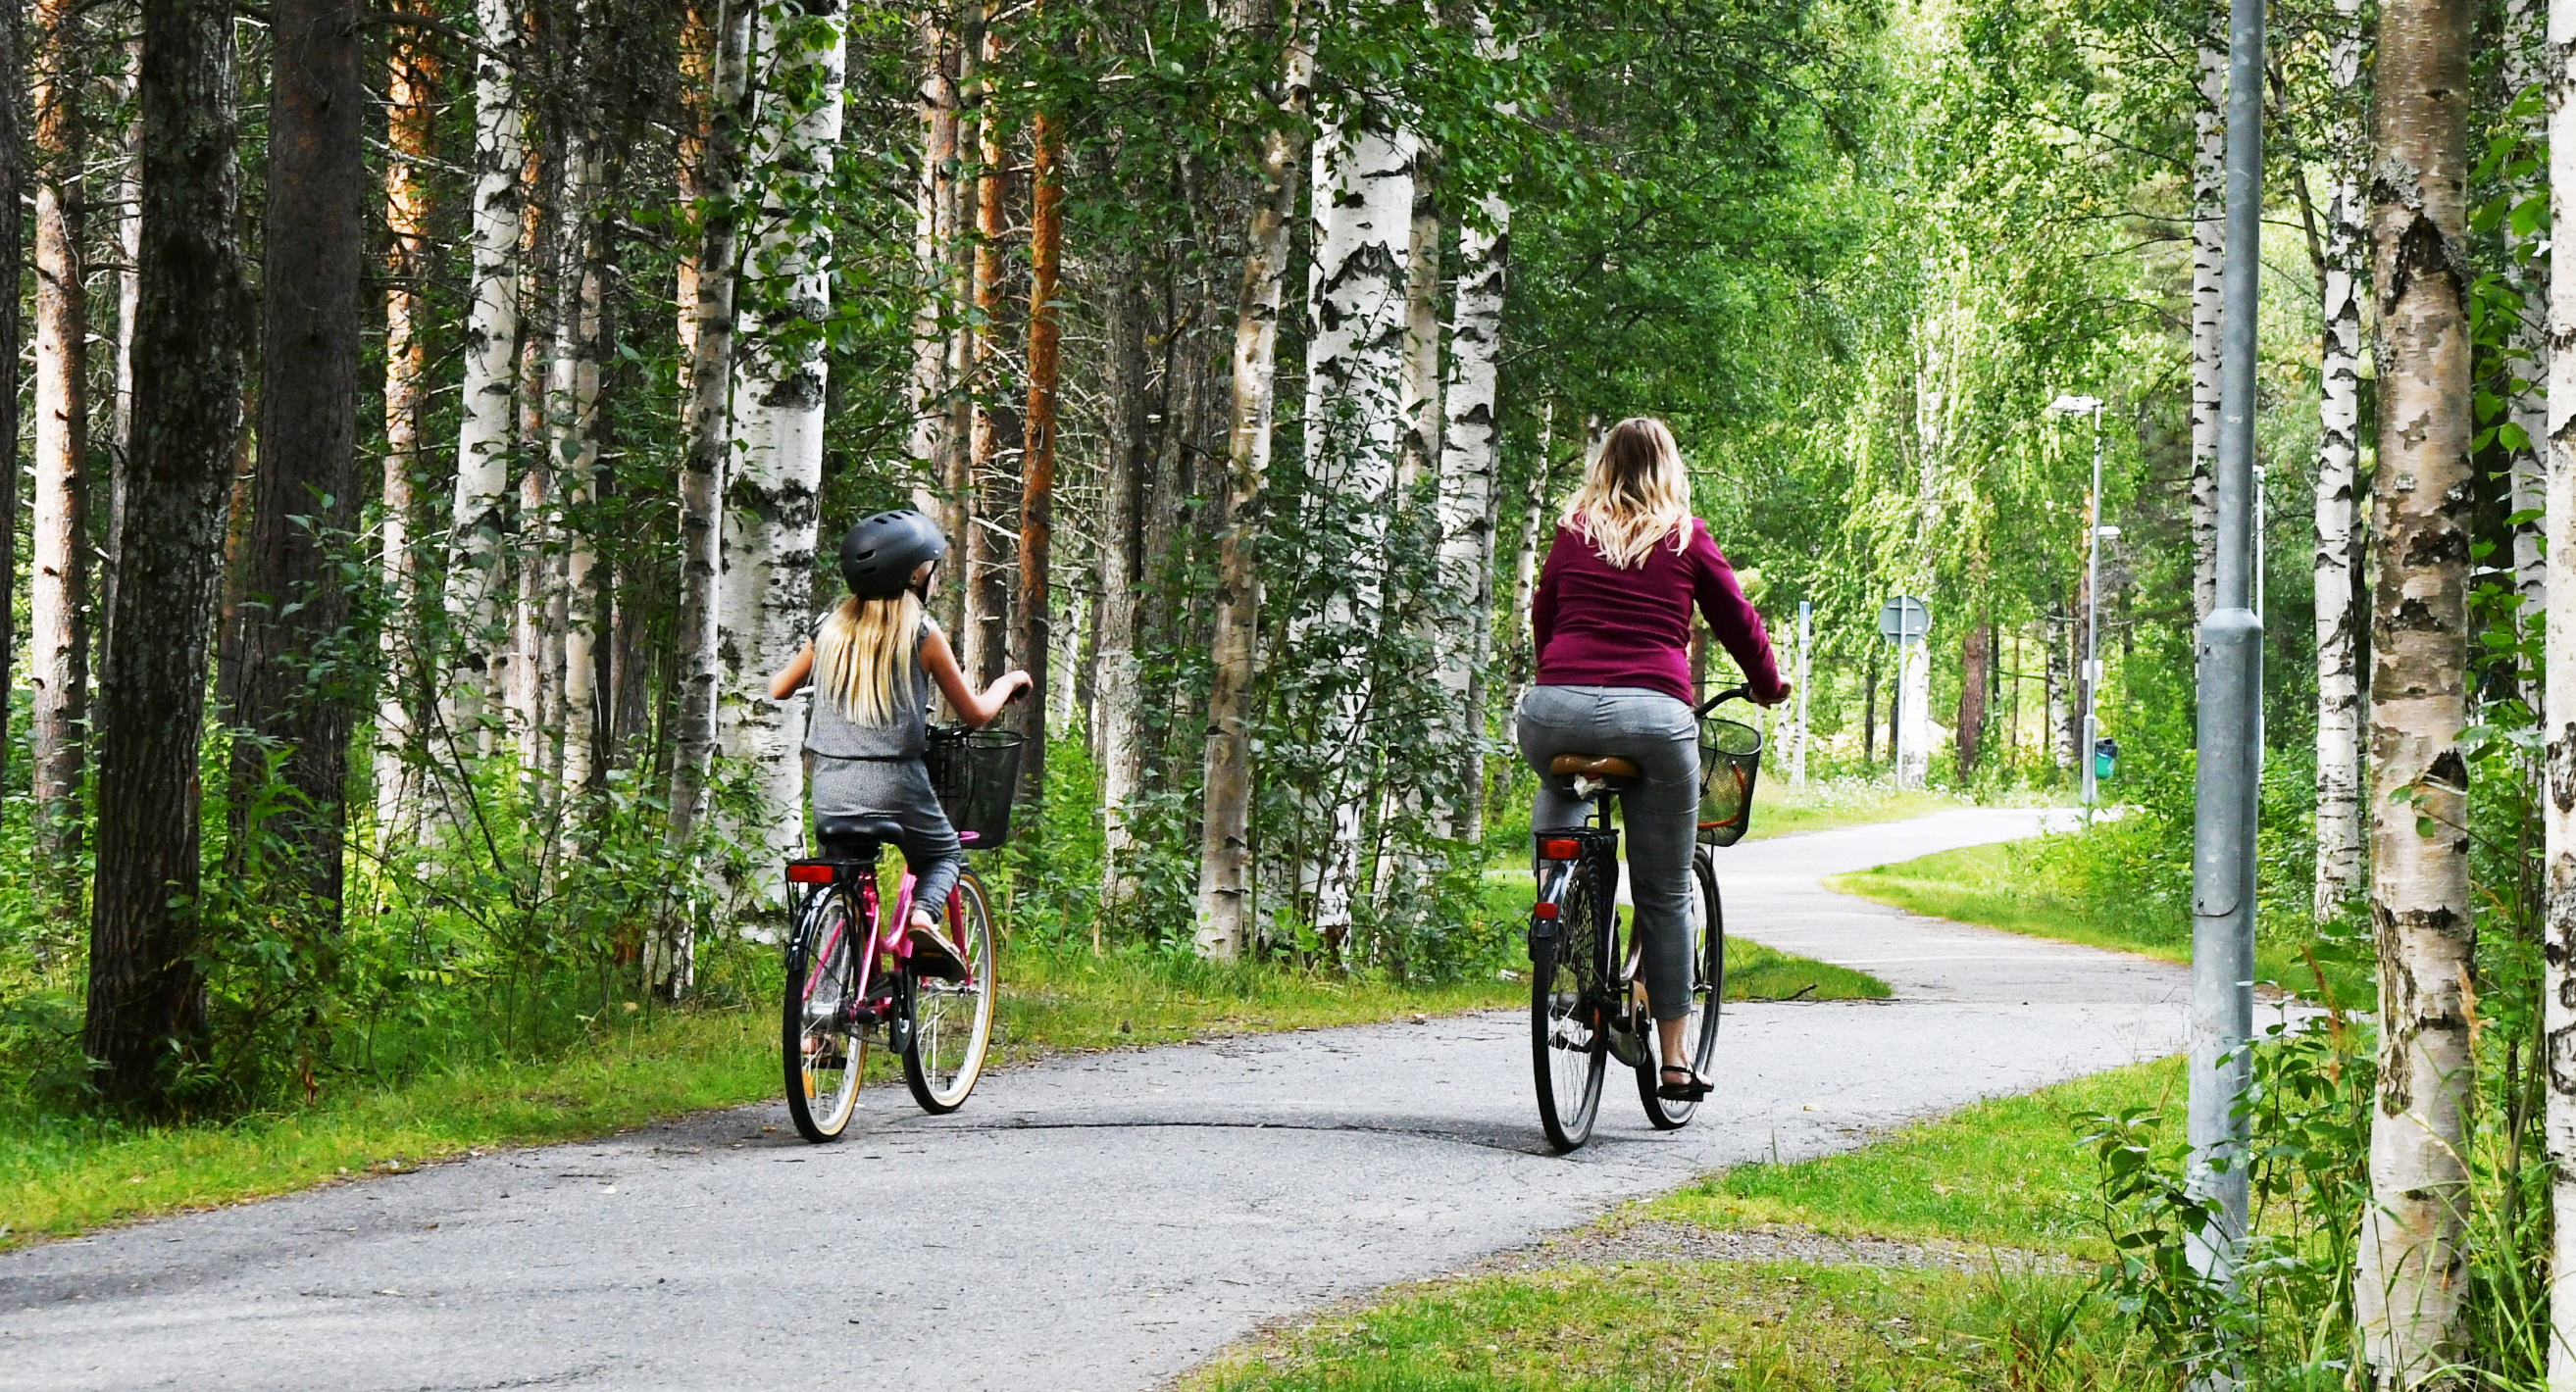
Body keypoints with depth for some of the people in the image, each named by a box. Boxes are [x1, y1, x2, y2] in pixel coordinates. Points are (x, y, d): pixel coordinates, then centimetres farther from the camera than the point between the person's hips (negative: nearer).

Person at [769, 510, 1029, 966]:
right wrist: (1008, 682, 22)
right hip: (894, 787, -3)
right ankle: (923, 914, -7)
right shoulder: (921, 634, -6)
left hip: (829, 790, 3)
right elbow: (975, 713, 2)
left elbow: (777, 691, 17)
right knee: (945, 856, 23)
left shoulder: (829, 628, 4)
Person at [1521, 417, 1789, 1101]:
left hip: (1557, 708, 2)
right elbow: (1737, 620, 19)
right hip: (1653, 713, -2)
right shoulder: (1686, 537, 13)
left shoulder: (1573, 532, 18)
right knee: (1665, 893, 9)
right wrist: (1768, 686, 37)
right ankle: (1673, 1059, 11)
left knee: (1558, 787, 39)